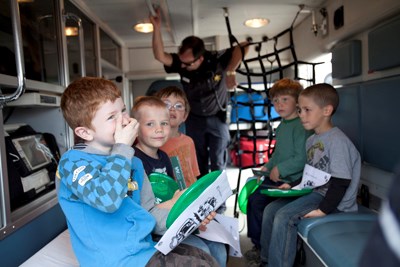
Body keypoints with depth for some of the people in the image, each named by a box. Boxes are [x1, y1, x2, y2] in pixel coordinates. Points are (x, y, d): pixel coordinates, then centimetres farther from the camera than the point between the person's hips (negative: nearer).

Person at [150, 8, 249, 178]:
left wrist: (230, 72, -41)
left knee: (218, 163, 6)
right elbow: (160, 56, -31)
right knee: (198, 162, 14)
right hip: (194, 119, 3)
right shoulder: (181, 62, -18)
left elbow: (243, 47, -28)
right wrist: (157, 28, -42)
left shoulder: (217, 60, -25)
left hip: (217, 118, -2)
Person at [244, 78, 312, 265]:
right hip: (275, 176, 9)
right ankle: (258, 244, 22)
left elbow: (301, 159, -22)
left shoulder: (300, 126, -16)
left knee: (258, 203, -13)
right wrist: (268, 166, 10)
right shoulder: (281, 126, 13)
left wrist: (280, 169, -18)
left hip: (290, 180, -9)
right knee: (252, 199, 4)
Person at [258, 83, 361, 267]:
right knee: (271, 209, 1)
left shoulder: (337, 140, -19)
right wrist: (294, 186, 8)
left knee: (284, 216, -23)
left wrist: (322, 210, -23)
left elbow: (340, 182, -22)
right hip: (314, 191, 9)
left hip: (332, 200, -9)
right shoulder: (311, 140, 9)